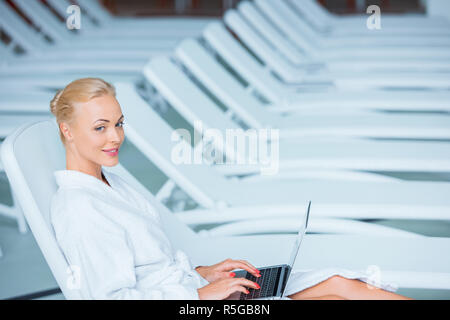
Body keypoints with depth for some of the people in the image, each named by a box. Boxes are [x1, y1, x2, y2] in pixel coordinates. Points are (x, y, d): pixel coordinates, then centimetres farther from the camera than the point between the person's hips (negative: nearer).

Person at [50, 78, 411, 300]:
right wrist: (201, 294, -19)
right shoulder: (78, 209, -17)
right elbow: (112, 296, -21)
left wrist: (203, 273, 7)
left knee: (338, 284, -3)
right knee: (335, 299, -14)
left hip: (189, 288, 9)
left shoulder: (108, 181, 14)